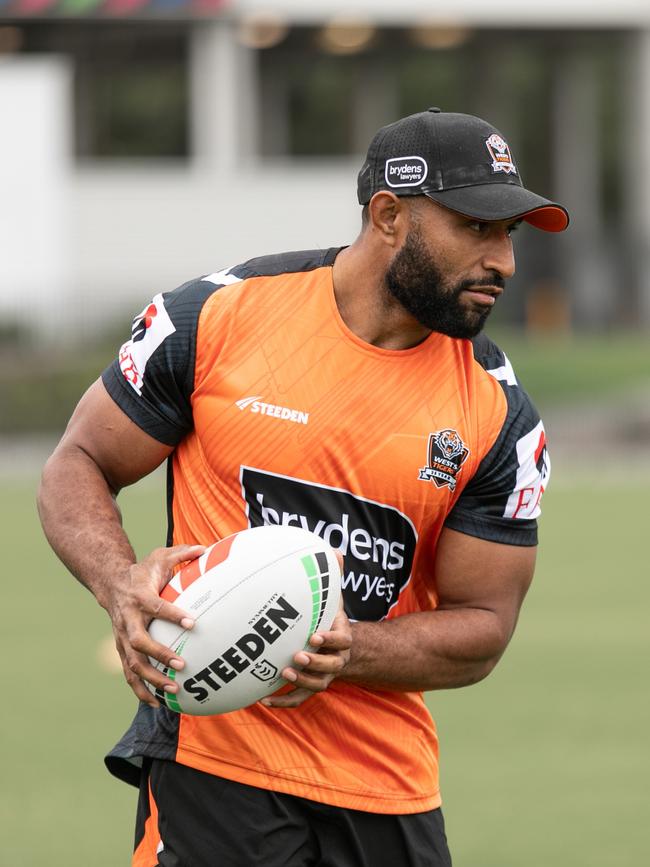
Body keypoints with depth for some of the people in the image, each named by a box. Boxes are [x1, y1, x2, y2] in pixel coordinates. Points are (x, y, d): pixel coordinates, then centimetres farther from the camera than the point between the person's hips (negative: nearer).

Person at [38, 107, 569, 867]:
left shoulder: (500, 414, 0)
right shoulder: (218, 317, -5)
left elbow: (482, 627, 2)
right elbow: (76, 468, 3)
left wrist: (347, 653, -18)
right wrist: (121, 585, -17)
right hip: (213, 758, -3)